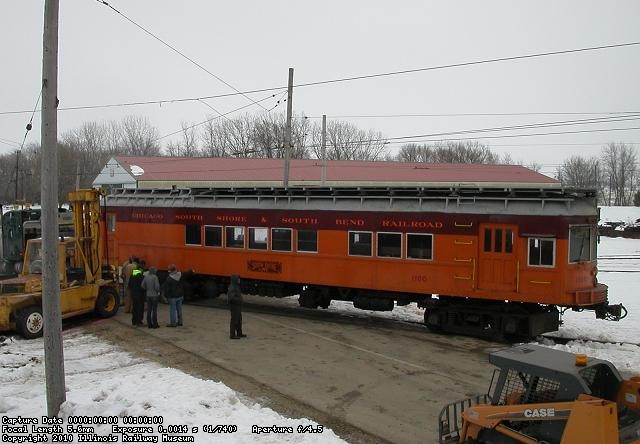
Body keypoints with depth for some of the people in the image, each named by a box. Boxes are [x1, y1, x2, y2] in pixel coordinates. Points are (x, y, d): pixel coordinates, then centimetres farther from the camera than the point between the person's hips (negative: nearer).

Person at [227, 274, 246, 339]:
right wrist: (239, 299, -19)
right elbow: (231, 298, -29)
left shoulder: (235, 286, 9)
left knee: (239, 320, 17)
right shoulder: (232, 288, -21)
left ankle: (239, 334, 28)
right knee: (234, 320, -3)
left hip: (237, 307, 10)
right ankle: (232, 335, 5)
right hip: (234, 307, -10)